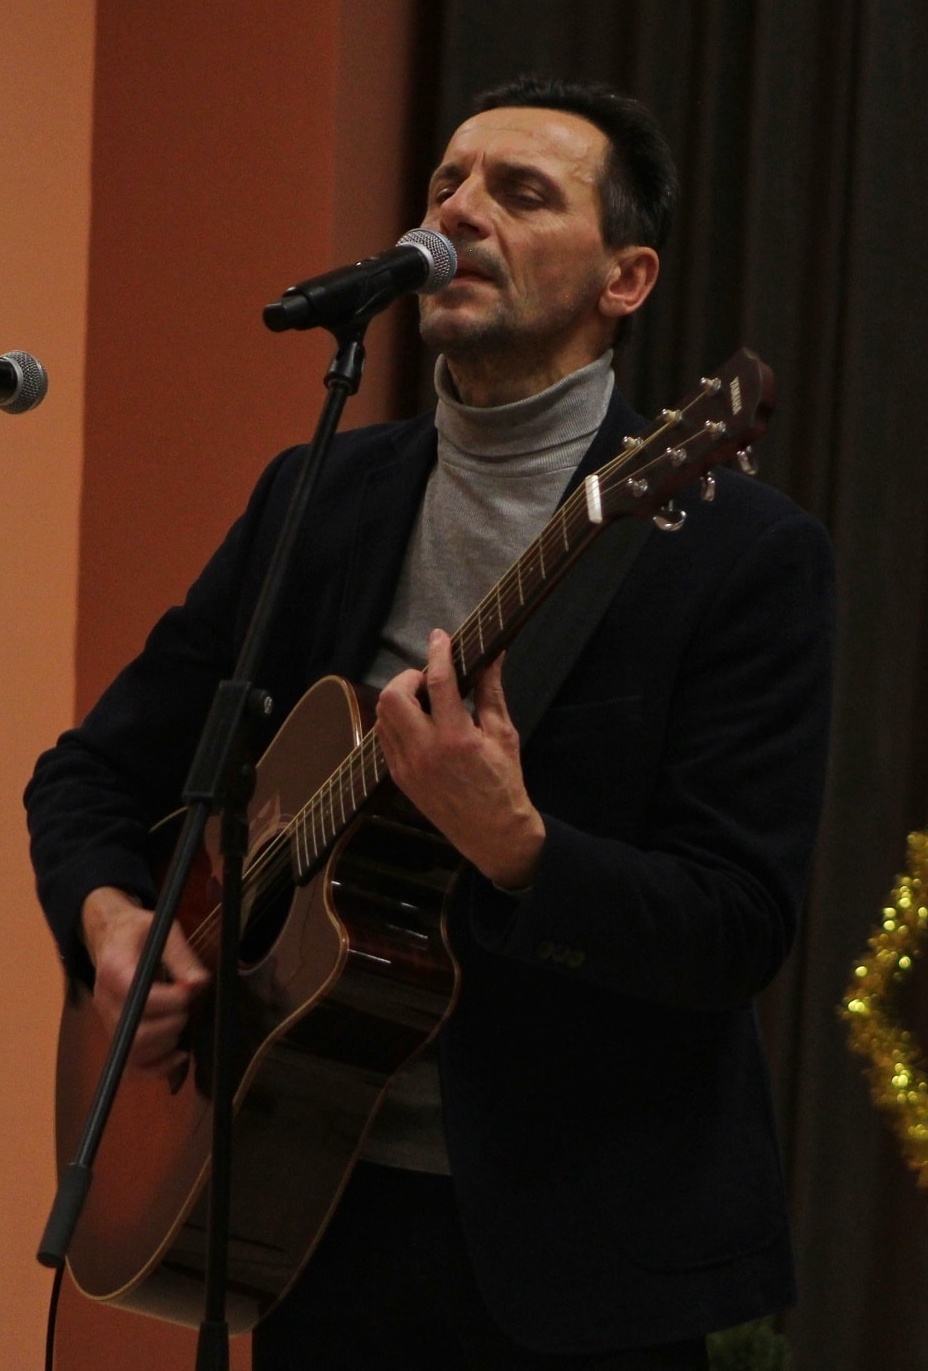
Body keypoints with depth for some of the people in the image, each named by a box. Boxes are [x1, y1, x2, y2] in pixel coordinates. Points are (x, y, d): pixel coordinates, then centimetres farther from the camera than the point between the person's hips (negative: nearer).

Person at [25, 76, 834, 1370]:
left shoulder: (744, 548, -9)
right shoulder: (317, 499, 6)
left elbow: (740, 931, -15)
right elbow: (90, 774, 12)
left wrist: (512, 846, -31)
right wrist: (110, 917, -9)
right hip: (327, 1213, 4)